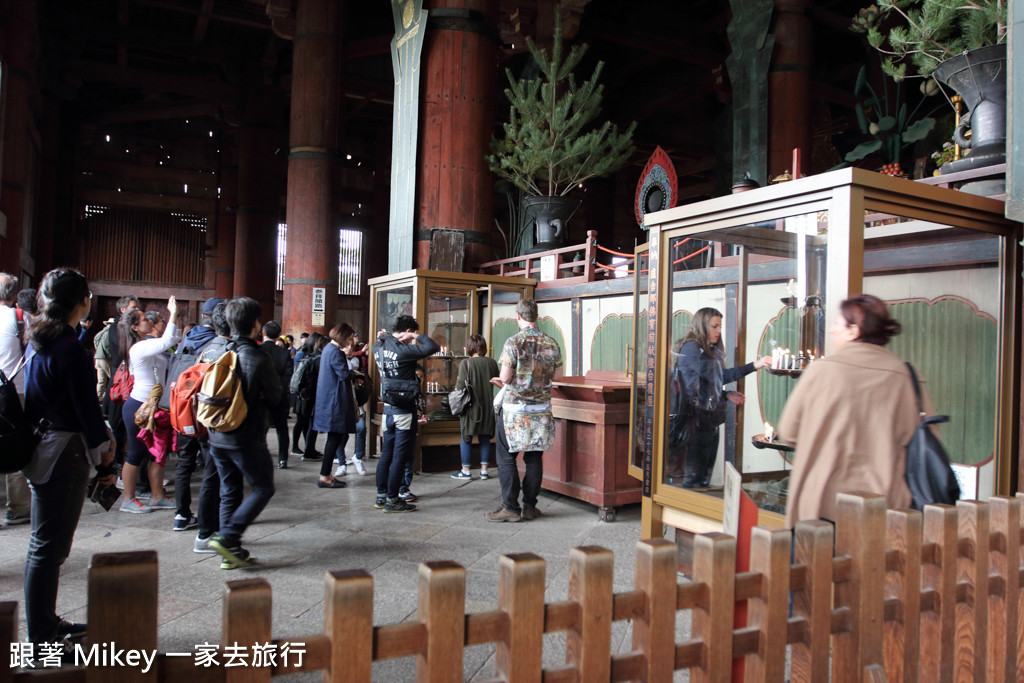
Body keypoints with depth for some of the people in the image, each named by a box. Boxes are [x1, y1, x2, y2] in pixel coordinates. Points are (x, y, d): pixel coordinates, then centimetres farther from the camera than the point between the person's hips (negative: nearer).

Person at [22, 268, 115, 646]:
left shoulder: (38, 340, 9)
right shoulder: (70, 349, -19)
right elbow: (87, 409, -18)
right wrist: (104, 460, -9)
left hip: (39, 450, 10)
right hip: (63, 454, -10)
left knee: (46, 543, 19)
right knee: (50, 546, -1)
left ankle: (46, 622, 32)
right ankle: (41, 637, 10)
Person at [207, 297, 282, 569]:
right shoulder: (259, 358, -17)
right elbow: (274, 396, -5)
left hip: (218, 436, 6)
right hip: (247, 439, -6)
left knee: (229, 492, 15)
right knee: (263, 488, 9)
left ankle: (231, 552, 20)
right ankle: (228, 537, -2)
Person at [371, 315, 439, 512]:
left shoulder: (379, 347, 4)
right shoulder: (403, 350, -19)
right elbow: (433, 347, -24)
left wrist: (385, 336, 15)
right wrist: (417, 337, -11)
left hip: (388, 408, 8)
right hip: (404, 410, -8)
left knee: (386, 454, 16)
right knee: (400, 457, 1)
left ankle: (381, 496, 23)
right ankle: (392, 500, 8)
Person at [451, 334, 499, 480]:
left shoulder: (466, 363, -12)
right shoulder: (491, 362, -2)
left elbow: (460, 386, -13)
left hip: (470, 407, -3)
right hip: (487, 406, 4)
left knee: (466, 439, 7)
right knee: (484, 439, 12)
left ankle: (465, 471, 11)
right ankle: (484, 470, 16)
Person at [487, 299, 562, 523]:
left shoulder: (513, 342, -13)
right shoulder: (552, 344, 2)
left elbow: (505, 377, -13)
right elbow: (557, 374, 10)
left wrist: (502, 381, 10)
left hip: (515, 407, -4)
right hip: (541, 408, 5)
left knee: (506, 459, 5)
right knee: (534, 458, 11)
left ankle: (511, 507, 6)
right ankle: (529, 506, 16)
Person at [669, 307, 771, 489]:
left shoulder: (711, 352, 18)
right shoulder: (690, 348, -9)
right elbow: (715, 376, -17)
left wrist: (726, 395, 3)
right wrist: (754, 366, -18)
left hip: (711, 422, 9)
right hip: (696, 421, -9)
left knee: (705, 477, 9)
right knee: (694, 479, -5)